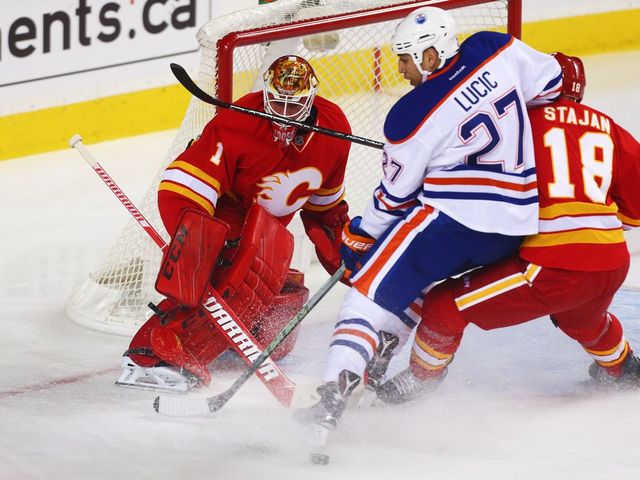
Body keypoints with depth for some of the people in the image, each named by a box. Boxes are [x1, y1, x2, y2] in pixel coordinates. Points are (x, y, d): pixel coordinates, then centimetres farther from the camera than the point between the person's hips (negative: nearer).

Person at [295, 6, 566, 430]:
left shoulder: (411, 116, -10)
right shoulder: (496, 50, 0)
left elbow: (396, 196, 1)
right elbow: (551, 82, 14)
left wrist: (361, 235, 18)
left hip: (452, 219, -7)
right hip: (516, 228, 7)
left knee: (372, 291, -1)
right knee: (420, 274, 30)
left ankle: (334, 393, -17)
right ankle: (376, 364, 25)